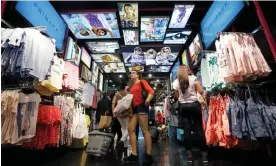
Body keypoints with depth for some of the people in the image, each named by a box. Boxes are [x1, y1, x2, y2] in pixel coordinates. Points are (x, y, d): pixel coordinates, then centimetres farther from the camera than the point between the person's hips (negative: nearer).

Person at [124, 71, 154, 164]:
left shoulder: (142, 82, 5)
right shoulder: (132, 87, 25)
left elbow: (151, 91, -10)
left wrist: (147, 100, -26)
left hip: (141, 106, -8)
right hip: (134, 108, 8)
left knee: (144, 130, -9)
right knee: (131, 130, 1)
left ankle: (148, 155, -2)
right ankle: (134, 154, 6)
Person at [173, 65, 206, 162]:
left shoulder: (175, 82, 1)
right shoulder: (193, 78, -2)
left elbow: (177, 96, 3)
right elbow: (200, 92, -5)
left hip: (183, 106, 1)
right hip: (194, 104, -1)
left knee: (187, 129, 6)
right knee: (199, 128, 8)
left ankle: (189, 153, 12)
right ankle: (203, 152, 14)